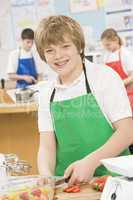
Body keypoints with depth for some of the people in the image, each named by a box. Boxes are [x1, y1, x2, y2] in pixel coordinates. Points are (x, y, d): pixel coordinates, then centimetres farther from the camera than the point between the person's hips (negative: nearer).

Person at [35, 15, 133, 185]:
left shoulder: (104, 77, -2)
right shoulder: (46, 93, 9)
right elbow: (47, 146, 6)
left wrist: (91, 162, -18)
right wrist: (46, 176, -14)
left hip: (110, 176, -4)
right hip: (67, 181, 5)